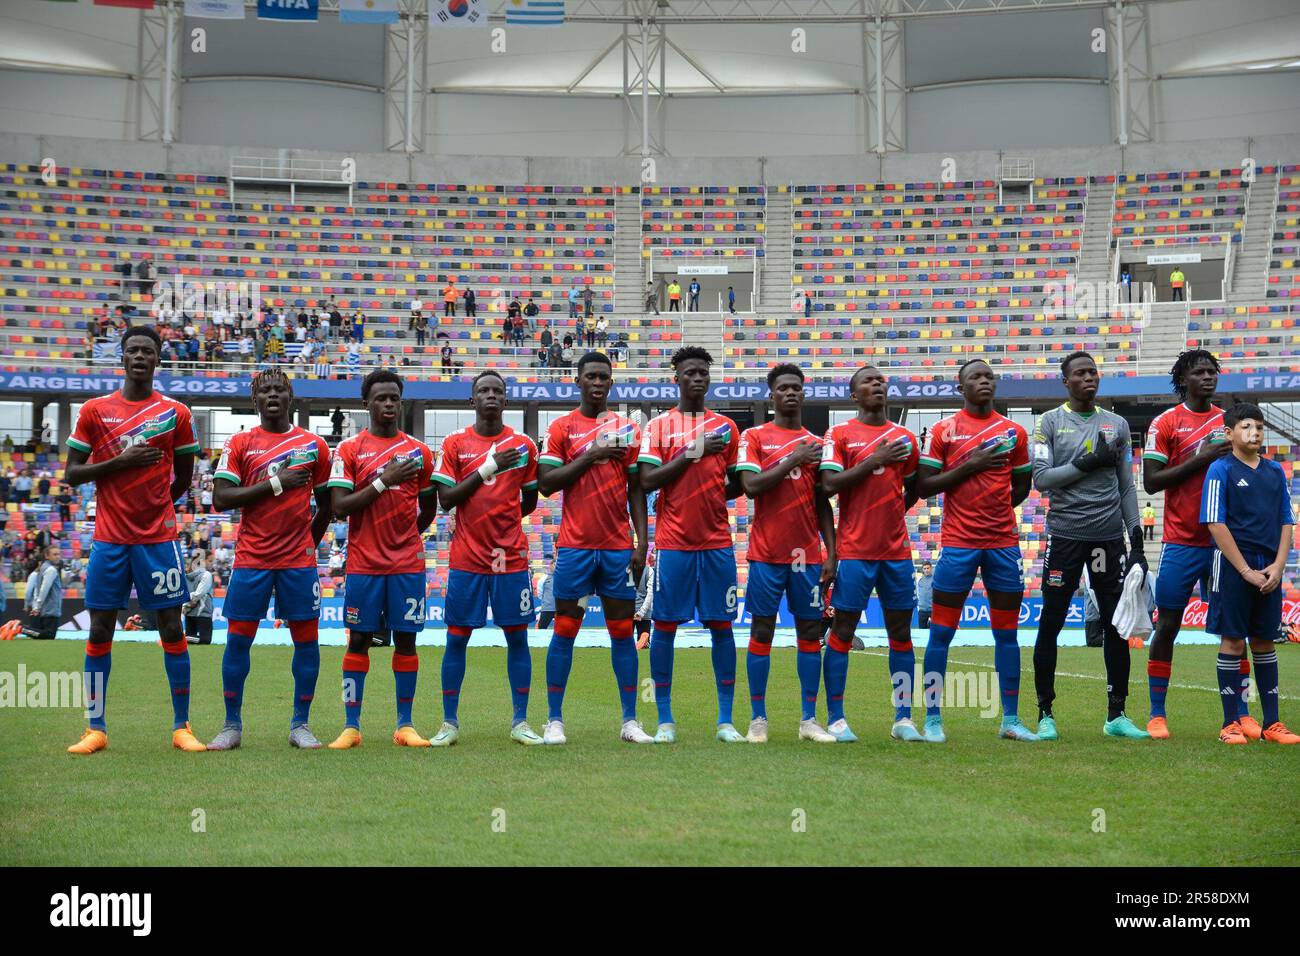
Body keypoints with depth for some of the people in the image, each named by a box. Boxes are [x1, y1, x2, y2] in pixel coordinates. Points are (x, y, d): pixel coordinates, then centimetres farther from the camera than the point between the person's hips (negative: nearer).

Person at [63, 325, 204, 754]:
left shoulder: (176, 413, 3)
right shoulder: (95, 410, 4)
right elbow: (72, 474, 1)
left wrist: (151, 506, 9)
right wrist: (121, 462, -11)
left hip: (159, 538, -1)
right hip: (109, 539, 1)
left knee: (172, 629, 0)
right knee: (100, 631, 3)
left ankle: (181, 727, 8)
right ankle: (95, 729, 12)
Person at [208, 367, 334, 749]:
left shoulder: (314, 445, 7)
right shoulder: (239, 443, 3)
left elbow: (326, 503, 16)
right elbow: (221, 497, -7)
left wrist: (310, 543, 11)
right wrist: (276, 483, -12)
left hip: (299, 560, 1)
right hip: (251, 558, -1)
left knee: (306, 640, 1)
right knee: (238, 639, 1)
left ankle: (300, 725, 12)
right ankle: (232, 726, 12)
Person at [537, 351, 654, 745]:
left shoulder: (627, 429, 8)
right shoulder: (561, 428, 3)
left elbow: (636, 490, 7)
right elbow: (546, 483, -4)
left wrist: (642, 541, -1)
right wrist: (590, 457, -13)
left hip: (619, 546, 2)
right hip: (575, 546, -2)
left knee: (623, 631, 5)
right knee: (564, 629, 1)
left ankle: (630, 721, 10)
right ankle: (554, 720, 7)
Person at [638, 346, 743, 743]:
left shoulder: (725, 427, 11)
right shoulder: (658, 426, 4)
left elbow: (737, 485, 15)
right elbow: (647, 481, -7)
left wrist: (712, 496, -5)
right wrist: (692, 454, -11)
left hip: (717, 543, 2)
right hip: (673, 543, -2)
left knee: (721, 625, 2)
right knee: (665, 626, 0)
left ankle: (726, 721, 8)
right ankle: (665, 721, 8)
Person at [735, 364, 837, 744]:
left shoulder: (816, 444, 12)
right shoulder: (754, 437, 3)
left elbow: (823, 505, 12)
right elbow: (750, 485, -11)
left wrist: (831, 554, 5)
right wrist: (793, 460, -12)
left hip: (808, 554, 3)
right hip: (767, 553, -3)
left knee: (810, 631, 3)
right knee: (762, 630, -1)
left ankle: (809, 719, 9)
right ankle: (758, 719, 6)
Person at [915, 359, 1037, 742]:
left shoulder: (1014, 432, 9)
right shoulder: (943, 430, 1)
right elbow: (924, 486, -4)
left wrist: (994, 507, 6)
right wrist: (970, 466, -12)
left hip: (1003, 541, 3)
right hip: (958, 542, -3)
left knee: (1007, 632, 6)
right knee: (941, 631, -2)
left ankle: (1010, 719, 13)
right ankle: (932, 719, 5)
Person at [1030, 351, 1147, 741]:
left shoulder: (1117, 425, 12)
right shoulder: (1049, 422, 2)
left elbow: (1127, 487, 12)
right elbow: (1041, 479, -7)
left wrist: (1136, 540, 6)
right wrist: (1087, 463, -14)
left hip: (1109, 535, 3)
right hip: (1065, 535, -3)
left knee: (1116, 625, 4)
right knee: (1050, 625, 0)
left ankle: (1116, 715, 14)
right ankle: (1045, 715, 9)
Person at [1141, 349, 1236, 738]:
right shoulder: (1166, 423, -3)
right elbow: (1151, 481, -9)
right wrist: (1200, 459, -16)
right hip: (1181, 543, -4)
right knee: (1167, 625, 1)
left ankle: (1241, 714, 11)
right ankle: (1157, 714, 9)